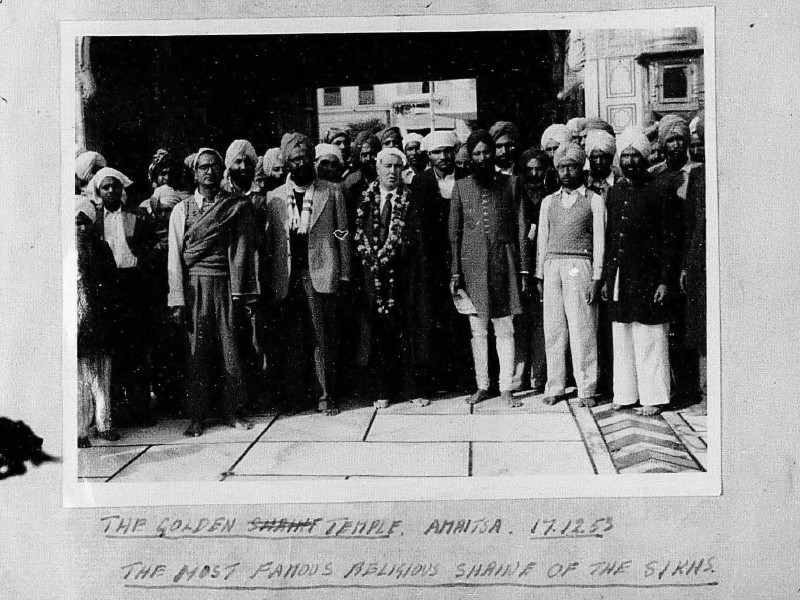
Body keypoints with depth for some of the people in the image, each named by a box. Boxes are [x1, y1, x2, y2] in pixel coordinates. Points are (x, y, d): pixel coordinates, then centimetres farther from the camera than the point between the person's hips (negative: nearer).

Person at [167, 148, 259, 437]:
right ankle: (197, 417, 9)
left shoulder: (239, 205, 7)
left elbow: (242, 250, 1)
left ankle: (232, 411, 14)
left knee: (231, 348, 0)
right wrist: (178, 300, -3)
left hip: (226, 284, 0)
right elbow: (175, 256, 5)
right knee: (197, 351, 1)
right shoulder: (182, 209, 10)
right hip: (194, 285, 1)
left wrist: (240, 292, -8)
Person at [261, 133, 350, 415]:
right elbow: (269, 241, 11)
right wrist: (269, 280, 4)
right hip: (286, 277, 2)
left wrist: (344, 274, -2)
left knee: (324, 338, -1)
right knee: (289, 340, 3)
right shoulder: (274, 197, 12)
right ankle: (291, 394, 12)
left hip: (320, 273, -2)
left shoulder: (332, 192, 7)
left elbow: (343, 235, 5)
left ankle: (327, 395, 6)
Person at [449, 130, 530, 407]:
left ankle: (506, 387, 6)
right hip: (473, 265, 1)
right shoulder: (461, 187, 8)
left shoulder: (510, 184, 7)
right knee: (478, 330, 6)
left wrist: (523, 268, 0)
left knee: (504, 330, 0)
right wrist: (455, 272, 2)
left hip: (504, 262, -1)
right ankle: (482, 386, 16)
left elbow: (520, 228, 6)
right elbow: (454, 232, 8)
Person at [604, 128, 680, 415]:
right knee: (622, 340, 10)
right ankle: (626, 394, 19)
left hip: (648, 278, -6)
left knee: (649, 341, 0)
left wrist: (666, 281, -13)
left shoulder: (661, 192, -5)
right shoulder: (614, 192, 12)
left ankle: (652, 398, 8)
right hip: (620, 280, 6)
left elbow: (670, 240, -7)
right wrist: (607, 278, 13)